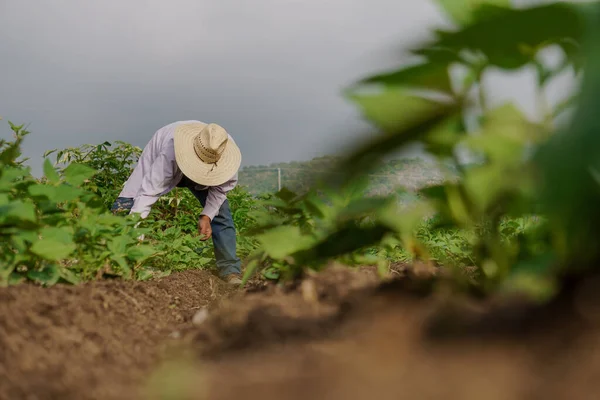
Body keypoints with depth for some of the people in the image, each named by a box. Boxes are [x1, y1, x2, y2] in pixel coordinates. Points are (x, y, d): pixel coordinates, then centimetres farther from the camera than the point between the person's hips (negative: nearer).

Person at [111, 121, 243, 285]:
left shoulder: (225, 150, -35)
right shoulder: (171, 150, -47)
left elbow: (221, 186, -18)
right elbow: (148, 191, -47)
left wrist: (207, 216, -31)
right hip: (157, 166, -2)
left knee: (220, 209, -15)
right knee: (122, 208, -18)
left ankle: (229, 268, -3)